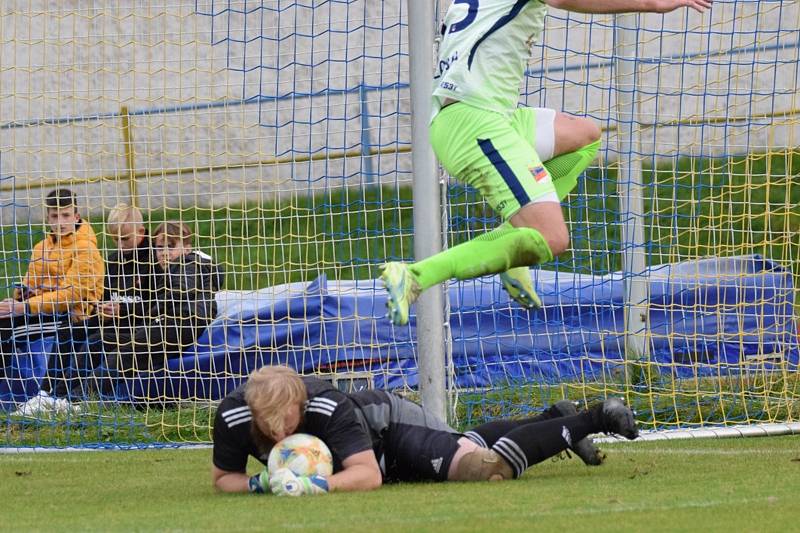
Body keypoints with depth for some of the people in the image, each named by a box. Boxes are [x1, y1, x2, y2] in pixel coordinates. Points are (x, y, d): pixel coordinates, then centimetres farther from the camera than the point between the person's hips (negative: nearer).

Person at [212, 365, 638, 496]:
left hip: (390, 423, -6)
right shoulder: (233, 415, -30)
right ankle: (557, 419, 49)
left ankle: (594, 419, 6)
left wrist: (316, 485, -59)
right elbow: (222, 478, -17)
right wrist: (260, 483, -37)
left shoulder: (328, 408, -44)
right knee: (469, 445, 27)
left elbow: (367, 474, -44)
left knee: (487, 466, -15)